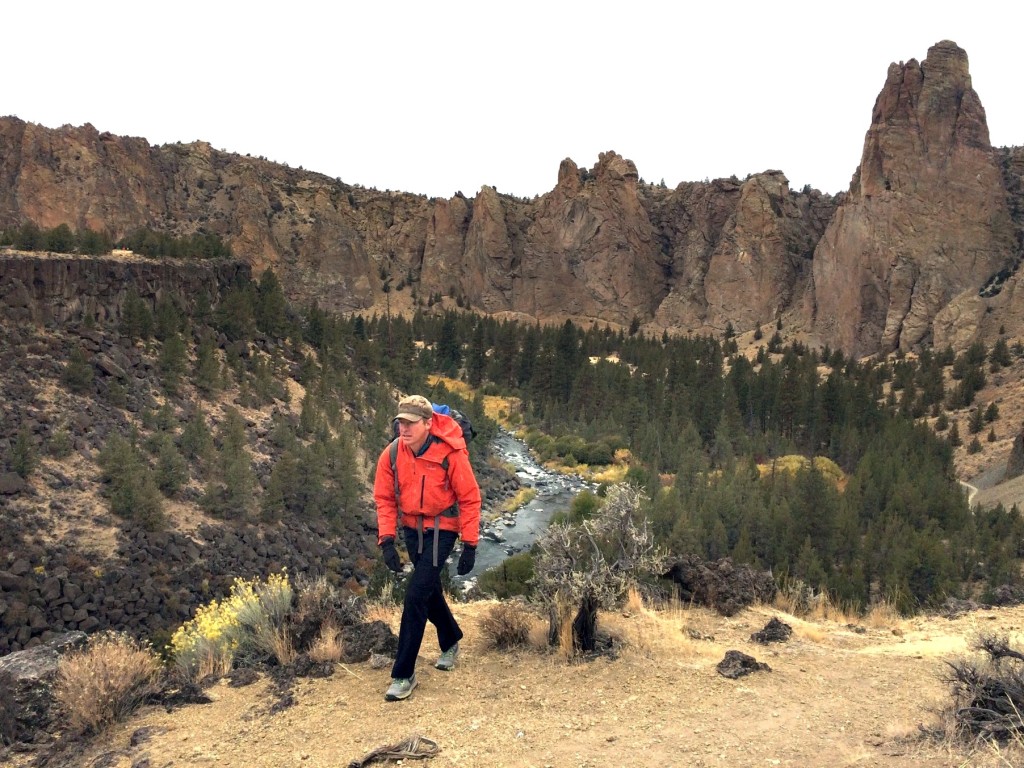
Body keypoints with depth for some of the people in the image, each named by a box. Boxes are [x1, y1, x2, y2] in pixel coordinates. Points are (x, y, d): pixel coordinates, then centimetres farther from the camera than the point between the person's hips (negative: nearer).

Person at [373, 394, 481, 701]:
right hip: (411, 529, 5)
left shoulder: (451, 454, -23)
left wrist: (470, 545, -14)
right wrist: (386, 540, -11)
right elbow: (385, 499, -2)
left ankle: (404, 675, -2)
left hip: (441, 531, -5)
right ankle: (451, 642, 47)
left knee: (416, 597, -13)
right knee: (429, 591, 20)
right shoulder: (392, 454, -12)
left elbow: (470, 498, -14)